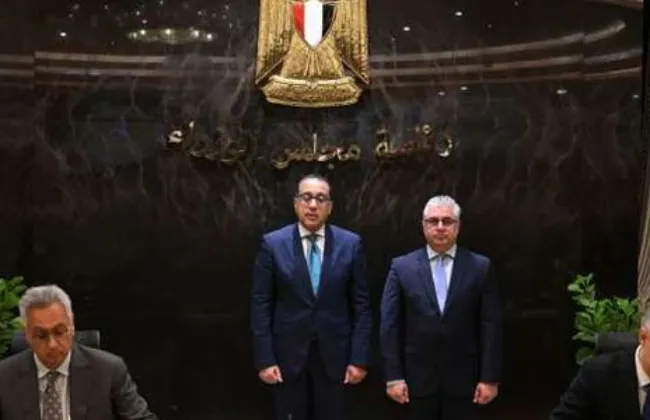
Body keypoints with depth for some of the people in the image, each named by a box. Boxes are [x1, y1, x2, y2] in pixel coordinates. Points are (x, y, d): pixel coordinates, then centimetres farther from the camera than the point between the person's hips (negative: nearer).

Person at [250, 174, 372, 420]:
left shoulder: (350, 244, 1)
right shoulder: (273, 244, -1)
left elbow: (361, 305, 1)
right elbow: (261, 305, -2)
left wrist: (360, 358, -4)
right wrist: (264, 359, -7)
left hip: (334, 355, 1)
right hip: (288, 355, 0)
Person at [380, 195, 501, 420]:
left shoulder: (480, 267, 2)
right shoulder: (402, 267, 2)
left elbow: (490, 325, 0)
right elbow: (390, 325, 0)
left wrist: (490, 377, -4)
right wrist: (393, 376, -5)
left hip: (463, 379, 0)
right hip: (417, 378, 0)